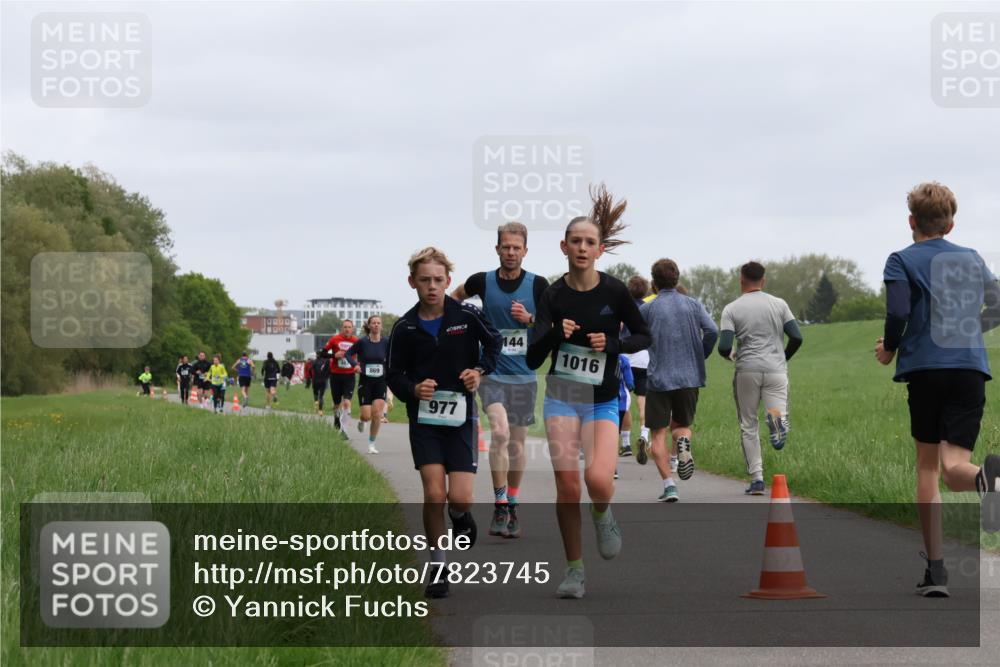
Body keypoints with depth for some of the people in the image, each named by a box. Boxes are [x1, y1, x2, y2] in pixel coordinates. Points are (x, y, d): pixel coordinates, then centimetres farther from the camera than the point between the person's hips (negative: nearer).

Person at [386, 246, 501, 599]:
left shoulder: (468, 315, -5)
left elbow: (493, 342, 13)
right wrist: (413, 390, -15)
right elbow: (394, 373, 6)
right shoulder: (405, 327, -3)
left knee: (460, 498, -8)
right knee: (434, 494, -12)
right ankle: (438, 567, 3)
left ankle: (460, 516, 30)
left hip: (461, 416, 0)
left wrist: (481, 370, -4)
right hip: (424, 418, 0)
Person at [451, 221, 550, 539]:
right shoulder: (483, 281, -2)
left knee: (517, 443, 9)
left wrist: (530, 319, -15)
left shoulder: (538, 285, -3)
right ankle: (499, 508, -17)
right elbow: (455, 296, 20)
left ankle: (512, 507, 24)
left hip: (524, 376, 2)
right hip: (492, 372, -2)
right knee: (500, 432, -21)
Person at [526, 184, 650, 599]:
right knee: (567, 487, -6)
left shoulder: (614, 292, -7)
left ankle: (603, 516, 15)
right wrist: (555, 333, -28)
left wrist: (611, 344, -12)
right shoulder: (554, 296, -5)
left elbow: (644, 336, 6)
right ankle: (574, 570, 10)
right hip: (561, 398, 1)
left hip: (603, 402, -1)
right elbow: (532, 359, -9)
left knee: (599, 480, -21)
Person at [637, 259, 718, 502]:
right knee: (682, 424, 21)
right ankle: (683, 443, -15)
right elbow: (712, 331, -8)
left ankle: (669, 484, -9)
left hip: (659, 379, -2)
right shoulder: (694, 305, 5)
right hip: (690, 377, 2)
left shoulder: (647, 309, 0)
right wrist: (701, 357, 7)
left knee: (659, 433, 4)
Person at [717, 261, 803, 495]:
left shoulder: (732, 309, 1)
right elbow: (796, 337, 1)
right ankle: (777, 415, -34)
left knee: (748, 426, 10)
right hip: (776, 370, 0)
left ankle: (757, 478, 4)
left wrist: (728, 355, 17)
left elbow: (724, 347, -7)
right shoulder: (779, 305, 6)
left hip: (747, 370, 0)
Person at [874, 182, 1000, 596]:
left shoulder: (903, 260, 3)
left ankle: (935, 569, 6)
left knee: (927, 464, 11)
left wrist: (889, 349, 7)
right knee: (953, 465, -4)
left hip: (926, 366, -2)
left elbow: (898, 312, -12)